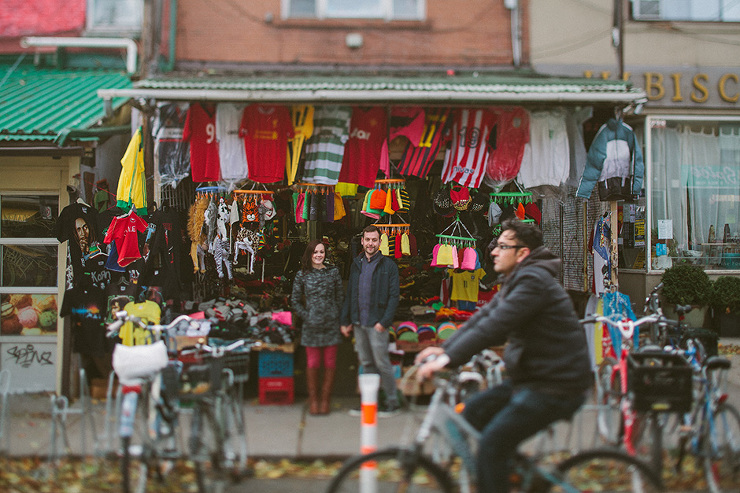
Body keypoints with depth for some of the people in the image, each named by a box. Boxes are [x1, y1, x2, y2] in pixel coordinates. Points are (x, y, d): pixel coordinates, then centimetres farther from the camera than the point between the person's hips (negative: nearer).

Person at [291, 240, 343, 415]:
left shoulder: (333, 272, 6)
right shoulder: (302, 275, 4)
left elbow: (339, 297, 10)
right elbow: (295, 301, 9)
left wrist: (336, 316, 1)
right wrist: (306, 316, -1)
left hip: (331, 325, 1)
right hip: (311, 326, -1)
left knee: (330, 364, 3)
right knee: (312, 364, 0)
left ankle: (325, 398, 16)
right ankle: (313, 398, 15)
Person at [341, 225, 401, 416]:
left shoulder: (388, 266, -3)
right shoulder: (356, 264, 13)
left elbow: (394, 296, -7)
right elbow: (349, 294, 17)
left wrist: (384, 321, -16)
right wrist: (345, 320, 12)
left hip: (376, 324, -6)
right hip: (358, 323, 6)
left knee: (382, 363, -4)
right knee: (366, 364, 10)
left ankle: (392, 402, 4)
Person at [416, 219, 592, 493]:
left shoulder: (534, 281, -19)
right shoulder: (516, 281, 14)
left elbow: (494, 327, -27)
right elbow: (482, 318, 11)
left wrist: (448, 359, -29)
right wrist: (444, 349, 2)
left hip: (556, 386, -10)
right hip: (532, 377, 10)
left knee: (492, 444, -14)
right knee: (473, 412, 11)